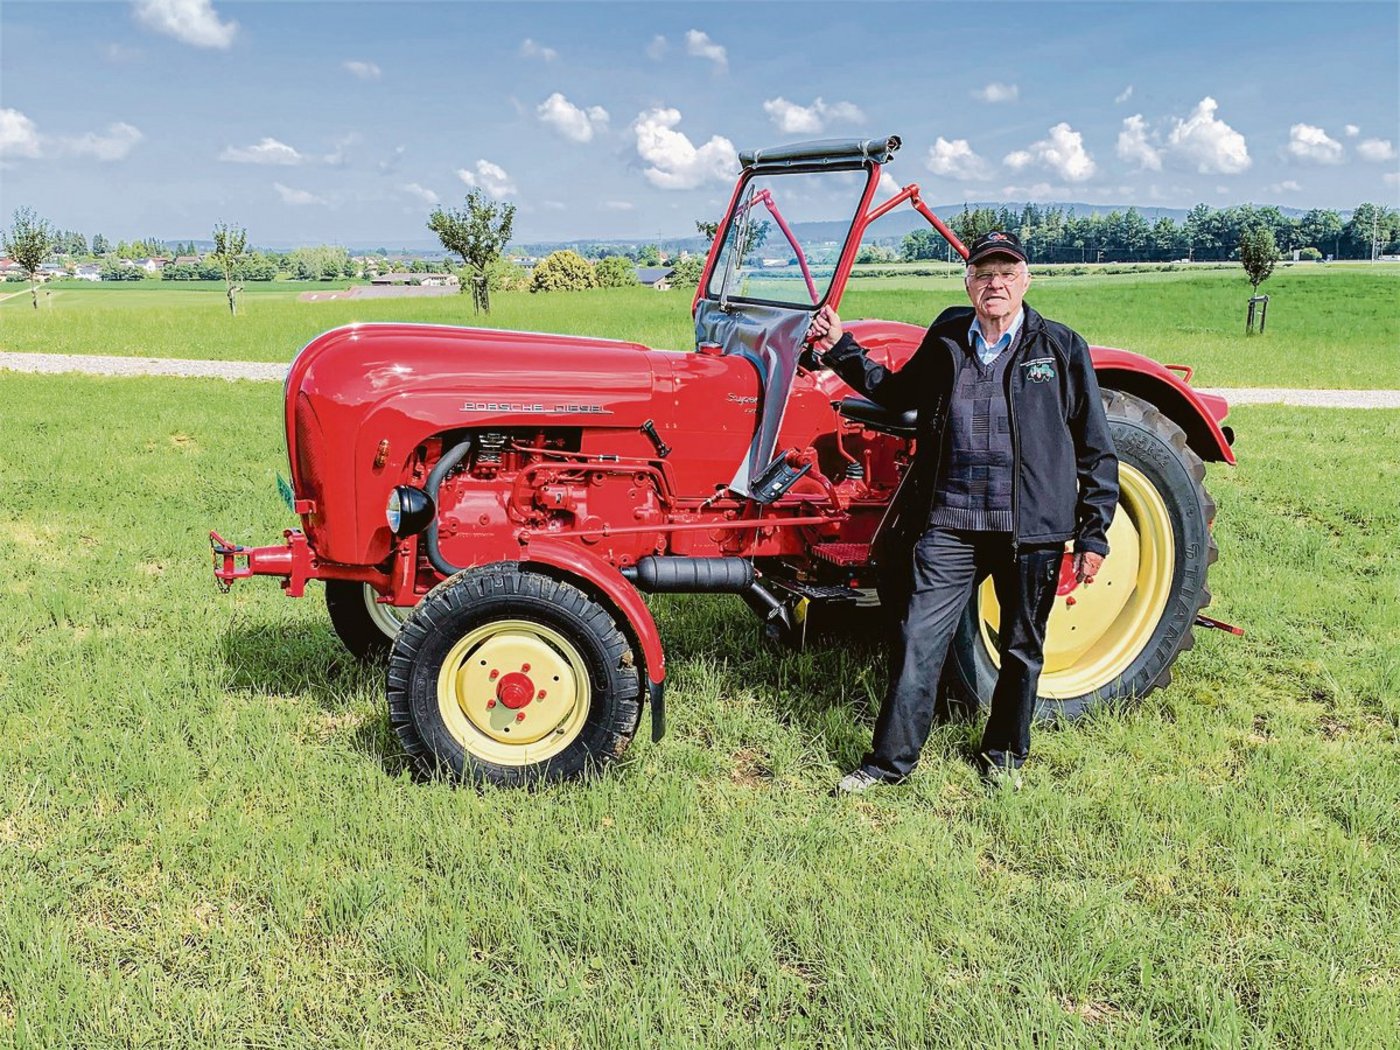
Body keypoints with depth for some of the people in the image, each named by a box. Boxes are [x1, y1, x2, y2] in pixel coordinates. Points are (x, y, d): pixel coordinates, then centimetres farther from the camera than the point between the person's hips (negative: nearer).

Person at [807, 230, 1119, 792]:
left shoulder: (1061, 347, 0)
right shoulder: (945, 339, 7)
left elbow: (1095, 446, 2)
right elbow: (897, 392, 25)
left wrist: (1094, 533, -1)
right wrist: (840, 348, 16)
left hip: (1032, 529, -1)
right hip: (949, 524, 1)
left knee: (1022, 650, 13)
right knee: (919, 641, 1)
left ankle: (1003, 754, 34)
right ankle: (890, 760, 14)